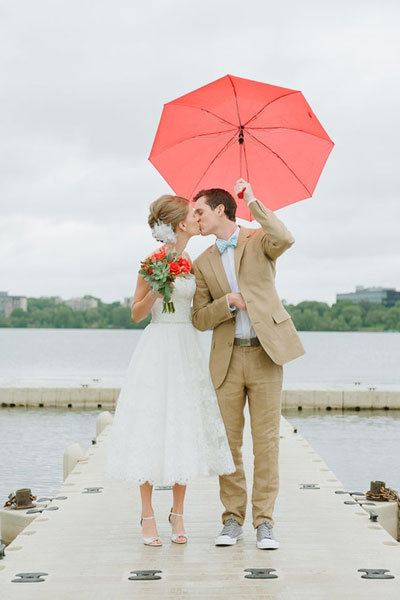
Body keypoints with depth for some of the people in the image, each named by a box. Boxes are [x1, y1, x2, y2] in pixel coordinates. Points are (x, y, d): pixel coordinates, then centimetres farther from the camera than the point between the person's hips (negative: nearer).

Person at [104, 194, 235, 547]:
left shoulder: (191, 261, 12)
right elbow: (136, 313, -4)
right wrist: (154, 292, -20)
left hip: (188, 349, 6)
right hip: (158, 348, -6)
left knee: (184, 429, 5)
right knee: (152, 428, -3)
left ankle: (178, 513, 15)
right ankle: (148, 515, 7)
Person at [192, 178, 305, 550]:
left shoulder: (259, 242, 4)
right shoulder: (203, 264, 12)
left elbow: (285, 239, -21)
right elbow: (200, 320, 8)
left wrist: (252, 201, -13)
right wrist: (229, 301, -11)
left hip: (265, 352, -3)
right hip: (227, 359, 3)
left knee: (266, 440, -2)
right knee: (229, 441, 4)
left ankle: (264, 522, 5)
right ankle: (232, 519, 15)